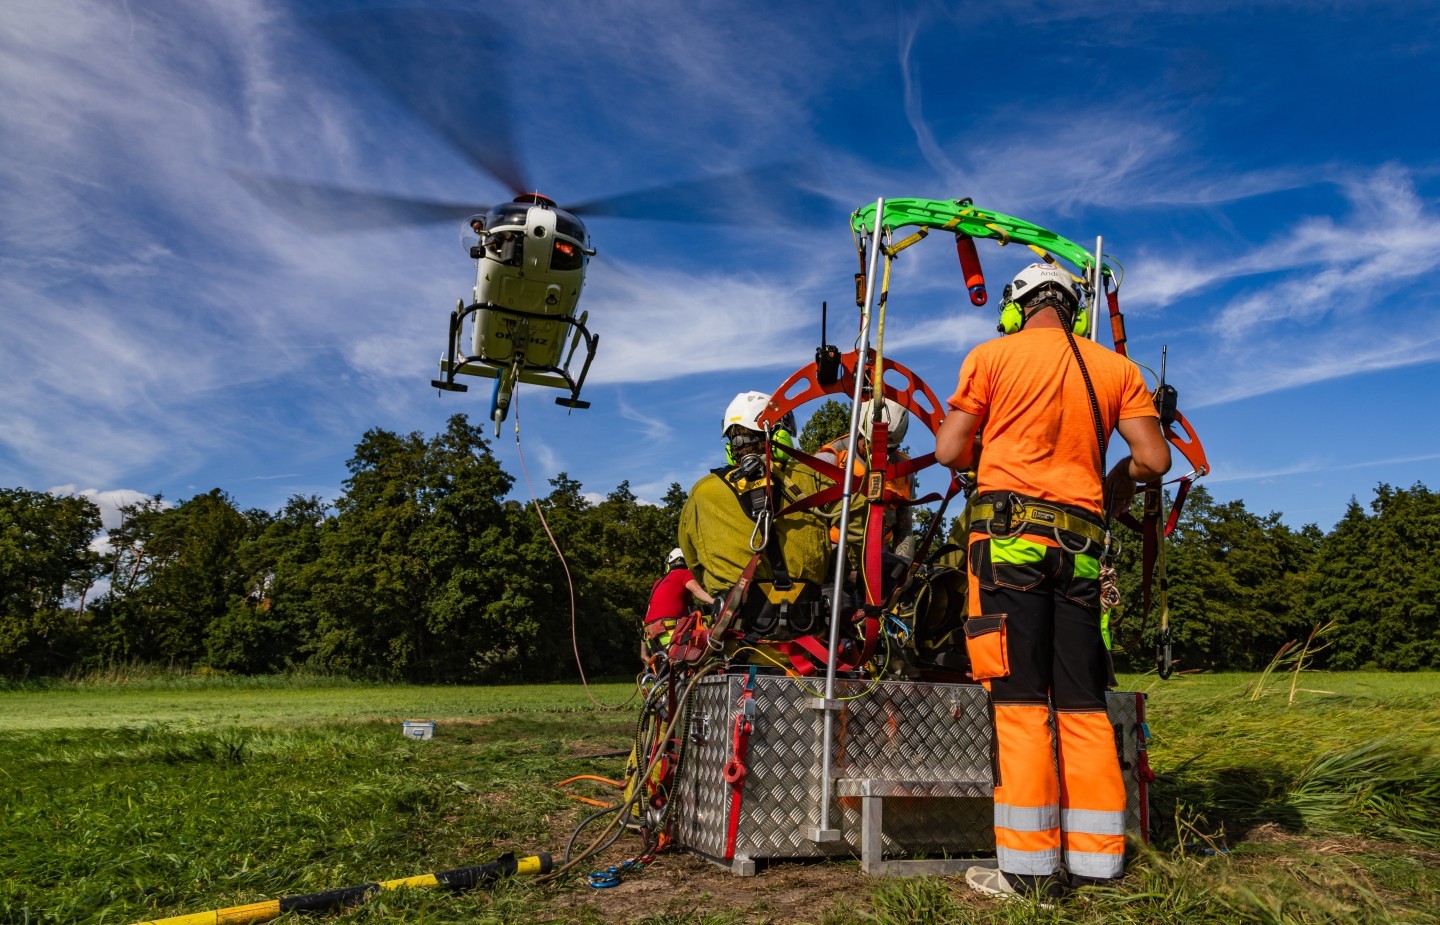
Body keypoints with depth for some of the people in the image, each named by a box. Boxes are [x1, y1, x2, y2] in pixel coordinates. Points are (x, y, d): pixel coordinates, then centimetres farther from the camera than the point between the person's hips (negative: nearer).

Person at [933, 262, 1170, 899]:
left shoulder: (992, 355, 5)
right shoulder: (1116, 368, 14)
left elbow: (948, 451, 3)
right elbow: (1153, 459, 8)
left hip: (1011, 531, -4)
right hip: (1081, 544, 4)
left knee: (1019, 697, -4)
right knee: (1082, 701, 9)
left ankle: (1030, 866, -3)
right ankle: (1096, 858, 13)